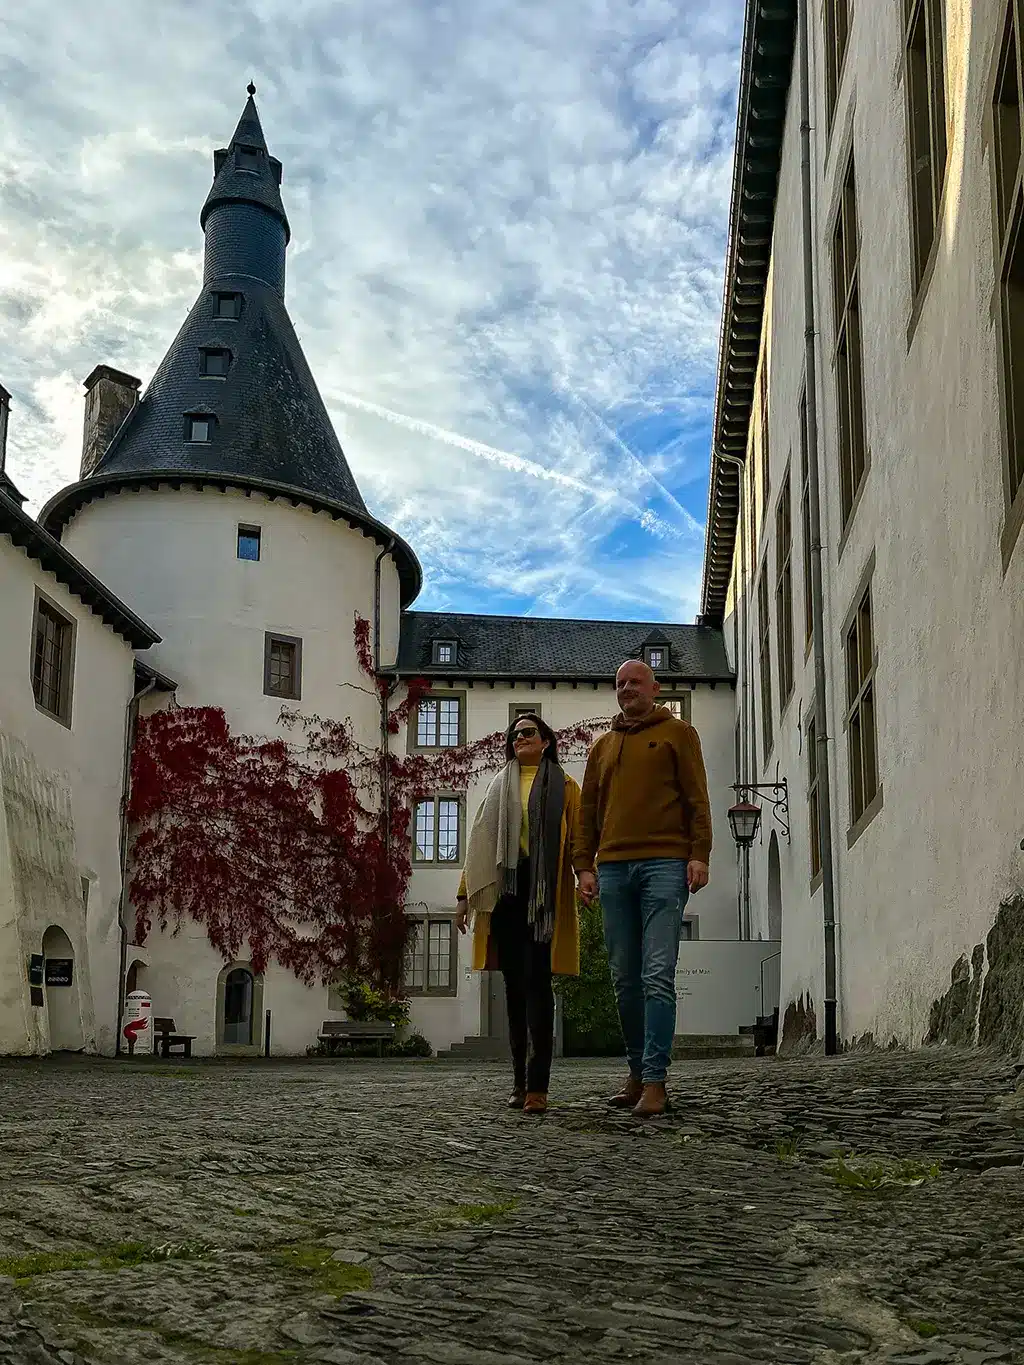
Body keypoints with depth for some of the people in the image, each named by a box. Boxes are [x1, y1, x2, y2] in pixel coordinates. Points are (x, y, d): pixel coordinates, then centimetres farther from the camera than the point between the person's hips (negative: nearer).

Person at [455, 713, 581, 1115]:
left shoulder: (563, 786, 9)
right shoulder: (500, 787, 20)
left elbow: (577, 841, 0)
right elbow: (480, 843, 16)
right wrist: (465, 894, 9)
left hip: (543, 893, -4)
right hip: (504, 891, 4)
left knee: (536, 983, -12)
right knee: (514, 985, 4)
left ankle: (538, 1086, -15)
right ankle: (520, 1082, 7)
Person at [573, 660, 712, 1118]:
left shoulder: (677, 733, 11)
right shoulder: (602, 747, 23)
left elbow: (697, 797, 4)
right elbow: (588, 812, 20)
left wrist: (699, 854, -7)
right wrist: (584, 866, 9)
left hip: (665, 864, -5)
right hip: (613, 868, 5)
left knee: (658, 975, -12)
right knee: (625, 979, 5)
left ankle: (655, 1081, -14)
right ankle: (637, 1072, 15)